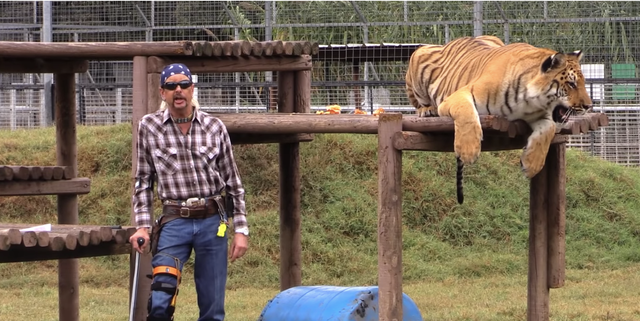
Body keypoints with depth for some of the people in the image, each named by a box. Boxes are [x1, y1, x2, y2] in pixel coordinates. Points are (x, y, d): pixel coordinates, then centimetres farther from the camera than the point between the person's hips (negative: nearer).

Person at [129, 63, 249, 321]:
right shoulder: (149, 127, 3)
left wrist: (241, 229, 4)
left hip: (212, 220, 1)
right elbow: (143, 181, 8)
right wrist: (142, 225, -1)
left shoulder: (214, 127, 4)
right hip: (175, 221, -1)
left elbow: (233, 182, 9)